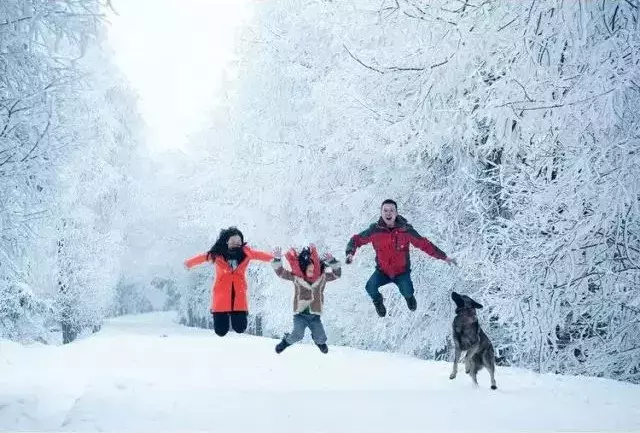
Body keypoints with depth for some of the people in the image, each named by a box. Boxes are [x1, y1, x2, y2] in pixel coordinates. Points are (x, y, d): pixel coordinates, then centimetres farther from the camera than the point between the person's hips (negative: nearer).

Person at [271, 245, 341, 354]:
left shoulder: (322, 277, -1)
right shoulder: (296, 277, -7)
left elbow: (336, 274, -2)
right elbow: (281, 272, -6)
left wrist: (332, 261, -19)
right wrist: (277, 259, -21)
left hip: (315, 315, 2)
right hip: (300, 314, -2)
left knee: (321, 337, 1)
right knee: (298, 334, -21)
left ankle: (320, 342, 39)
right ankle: (286, 341, 12)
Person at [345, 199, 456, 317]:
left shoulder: (406, 230, -16)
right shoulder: (375, 230, -15)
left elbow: (424, 244, -8)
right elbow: (356, 239, -4)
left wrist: (444, 257, -8)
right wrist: (350, 252, -25)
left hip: (402, 272, 0)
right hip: (382, 271, 0)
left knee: (407, 292, -23)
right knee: (370, 287, -24)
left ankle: (409, 297, 20)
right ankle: (378, 301, 15)